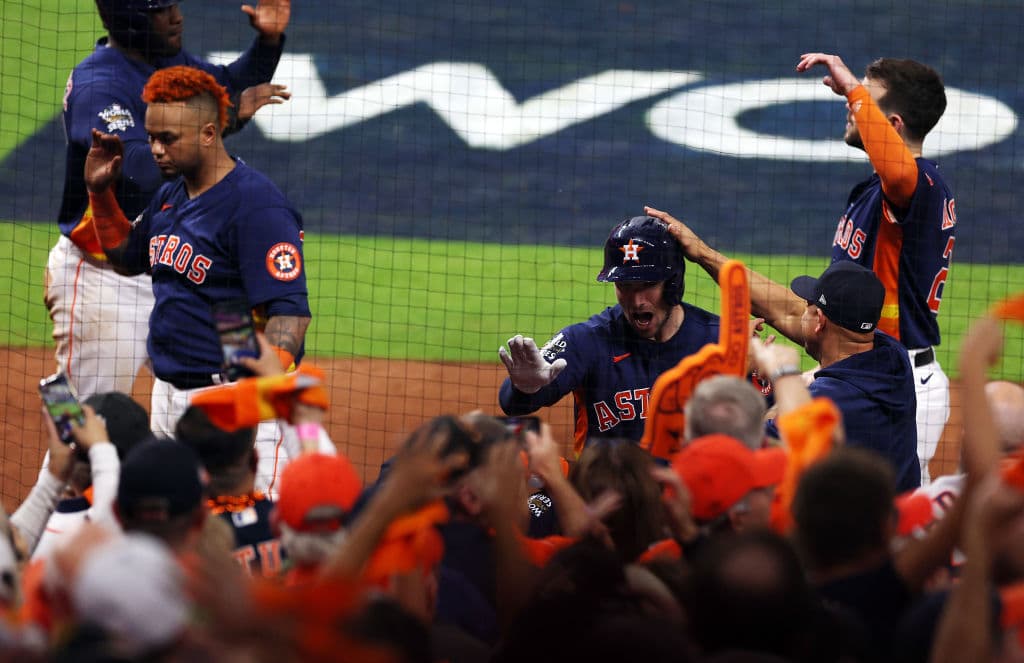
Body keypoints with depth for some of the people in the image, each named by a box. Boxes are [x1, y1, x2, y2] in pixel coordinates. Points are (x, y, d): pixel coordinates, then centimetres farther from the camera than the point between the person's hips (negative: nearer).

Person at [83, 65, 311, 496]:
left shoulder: (257, 205, -16)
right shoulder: (170, 196, 13)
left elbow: (290, 314, -22)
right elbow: (126, 256, 31)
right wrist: (100, 191, 16)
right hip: (167, 393, 9)